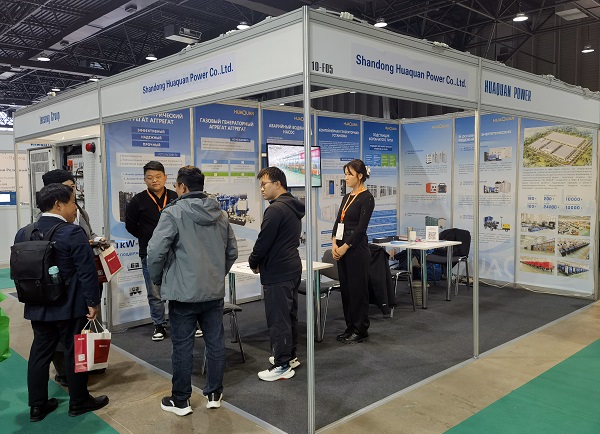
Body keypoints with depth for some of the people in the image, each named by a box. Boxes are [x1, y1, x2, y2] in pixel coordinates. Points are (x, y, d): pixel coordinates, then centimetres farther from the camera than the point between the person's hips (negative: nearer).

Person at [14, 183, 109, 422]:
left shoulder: (23, 233, 4)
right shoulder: (73, 233, -18)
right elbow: (87, 271, -19)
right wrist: (92, 301, -10)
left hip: (38, 306, 6)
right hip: (70, 306, -6)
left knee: (40, 352, 14)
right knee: (75, 351, 7)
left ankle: (37, 405, 24)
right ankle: (78, 401, 21)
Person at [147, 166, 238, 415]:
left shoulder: (173, 213, -12)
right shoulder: (221, 214, 5)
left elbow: (155, 252, -16)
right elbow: (232, 251, 11)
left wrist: (158, 281, 0)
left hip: (184, 292, -5)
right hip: (215, 292, 5)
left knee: (182, 346, 7)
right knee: (216, 342, 13)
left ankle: (180, 401, 20)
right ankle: (214, 394, 26)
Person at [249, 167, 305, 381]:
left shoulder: (275, 209, -18)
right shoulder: (294, 208, 13)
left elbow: (263, 241, -18)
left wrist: (253, 262, 0)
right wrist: (261, 261, 17)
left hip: (277, 273, -10)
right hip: (292, 269, 10)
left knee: (278, 319, -3)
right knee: (290, 315, 17)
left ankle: (282, 366, 5)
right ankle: (290, 356, 29)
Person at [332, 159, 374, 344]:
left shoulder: (366, 197, -12)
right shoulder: (347, 197, 14)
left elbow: (361, 227, -17)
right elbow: (338, 221, 11)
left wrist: (345, 247, -16)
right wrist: (334, 243, -3)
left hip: (356, 248, -9)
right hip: (342, 248, 9)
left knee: (358, 289, 0)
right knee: (345, 288, 13)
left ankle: (361, 330, 12)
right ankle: (350, 327, 24)